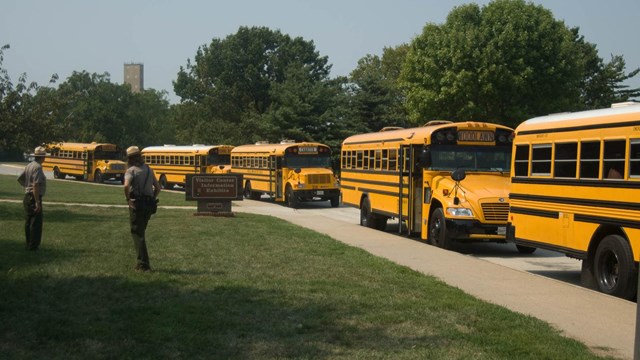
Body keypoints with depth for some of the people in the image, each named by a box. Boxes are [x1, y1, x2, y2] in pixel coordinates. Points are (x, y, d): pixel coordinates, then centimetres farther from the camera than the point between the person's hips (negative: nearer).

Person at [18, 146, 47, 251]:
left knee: (28, 221, 15)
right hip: (34, 198, -9)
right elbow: (36, 185, -25)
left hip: (27, 197, 9)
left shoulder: (29, 166, 8)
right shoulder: (37, 167, -19)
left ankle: (29, 244, 23)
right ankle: (33, 246, -2)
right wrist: (37, 202, -25)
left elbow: (20, 179, 19)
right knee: (36, 222, -4)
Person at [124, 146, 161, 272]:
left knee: (137, 234, 0)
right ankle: (142, 261, 22)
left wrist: (128, 199, -12)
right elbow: (158, 188, 15)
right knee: (141, 233, 20)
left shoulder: (131, 170, -6)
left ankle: (143, 264, -5)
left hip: (136, 204, -6)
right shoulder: (149, 169, 13)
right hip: (149, 205, 6)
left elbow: (126, 186, -25)